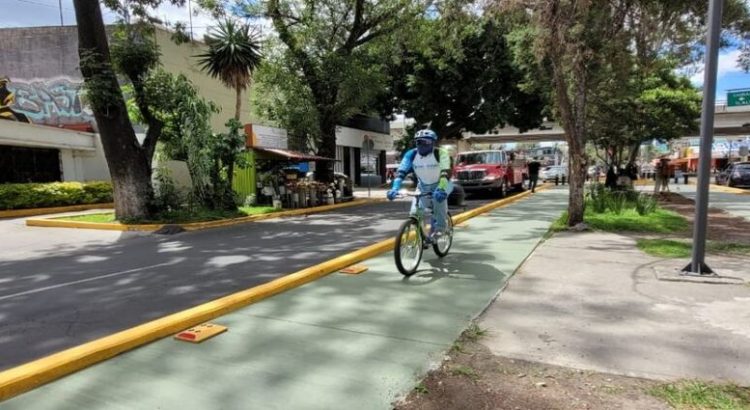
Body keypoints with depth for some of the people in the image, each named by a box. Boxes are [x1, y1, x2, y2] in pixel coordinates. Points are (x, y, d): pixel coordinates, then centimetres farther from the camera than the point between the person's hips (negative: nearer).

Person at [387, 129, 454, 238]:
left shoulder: (441, 154, -26)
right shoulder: (411, 154, -19)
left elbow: (445, 173, -37)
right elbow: (401, 172, -26)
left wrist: (441, 189, -55)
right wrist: (394, 188, -42)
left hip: (440, 185, -3)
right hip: (423, 186, 3)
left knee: (439, 196, -34)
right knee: (415, 213, -12)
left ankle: (440, 227, -13)